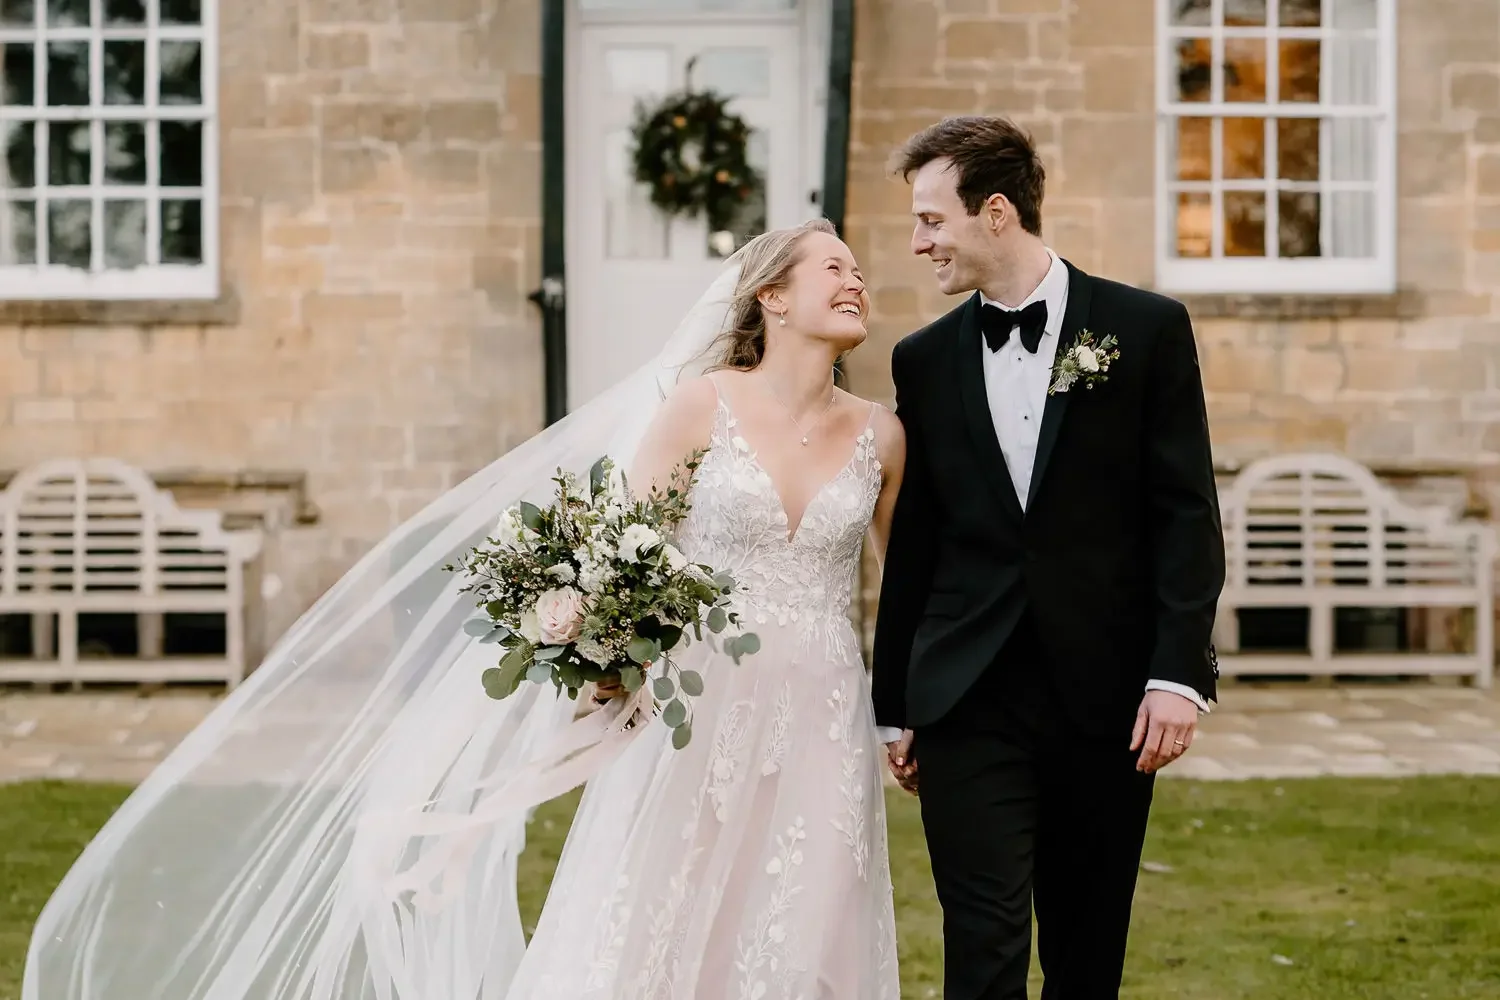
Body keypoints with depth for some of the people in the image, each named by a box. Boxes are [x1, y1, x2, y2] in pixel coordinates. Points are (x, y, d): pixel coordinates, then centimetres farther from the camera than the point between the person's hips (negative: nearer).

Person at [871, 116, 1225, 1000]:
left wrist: (1178, 673, -11)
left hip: (1106, 695, -1)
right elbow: (912, 544, 12)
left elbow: (1187, 514, -2)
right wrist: (895, 707, 12)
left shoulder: (1147, 329, 0)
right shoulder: (926, 359, 8)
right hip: (968, 699, 1)